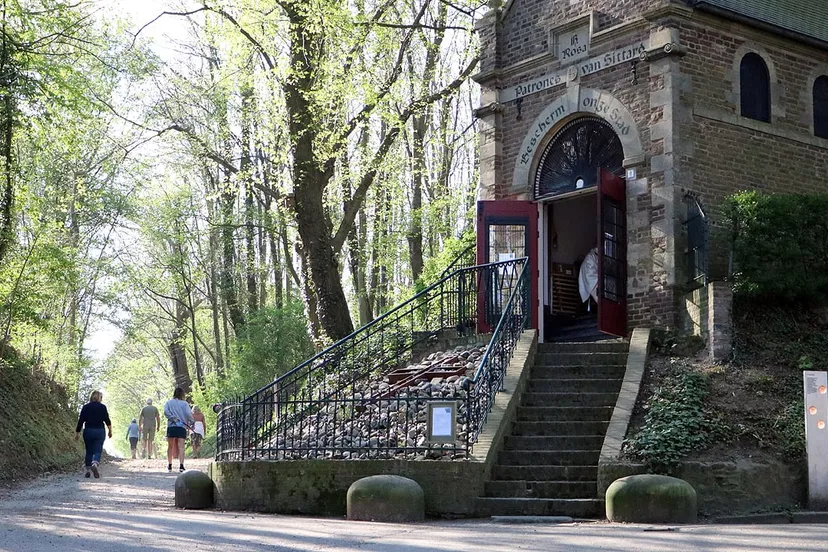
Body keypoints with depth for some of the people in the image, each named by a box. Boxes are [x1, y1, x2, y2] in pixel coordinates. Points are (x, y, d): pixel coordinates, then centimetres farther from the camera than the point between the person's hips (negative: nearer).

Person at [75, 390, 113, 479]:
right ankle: (94, 464, -27)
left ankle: (87, 470, 6)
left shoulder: (86, 407, 3)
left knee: (89, 451, 11)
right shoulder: (102, 407, -1)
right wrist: (110, 431, 7)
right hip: (99, 431, -2)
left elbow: (81, 421, 1)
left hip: (88, 431, 2)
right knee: (97, 451, -1)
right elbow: (107, 420, -3)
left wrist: (77, 432, 6)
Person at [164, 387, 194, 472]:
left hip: (171, 427, 1)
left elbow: (165, 411, -7)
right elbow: (188, 414, -7)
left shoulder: (169, 402, 10)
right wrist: (191, 423, 4)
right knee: (181, 447, -7)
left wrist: (173, 418, -9)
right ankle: (181, 465, -22)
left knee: (170, 447, 14)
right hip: (182, 427, -1)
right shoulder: (184, 403, 6)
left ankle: (169, 465, 19)